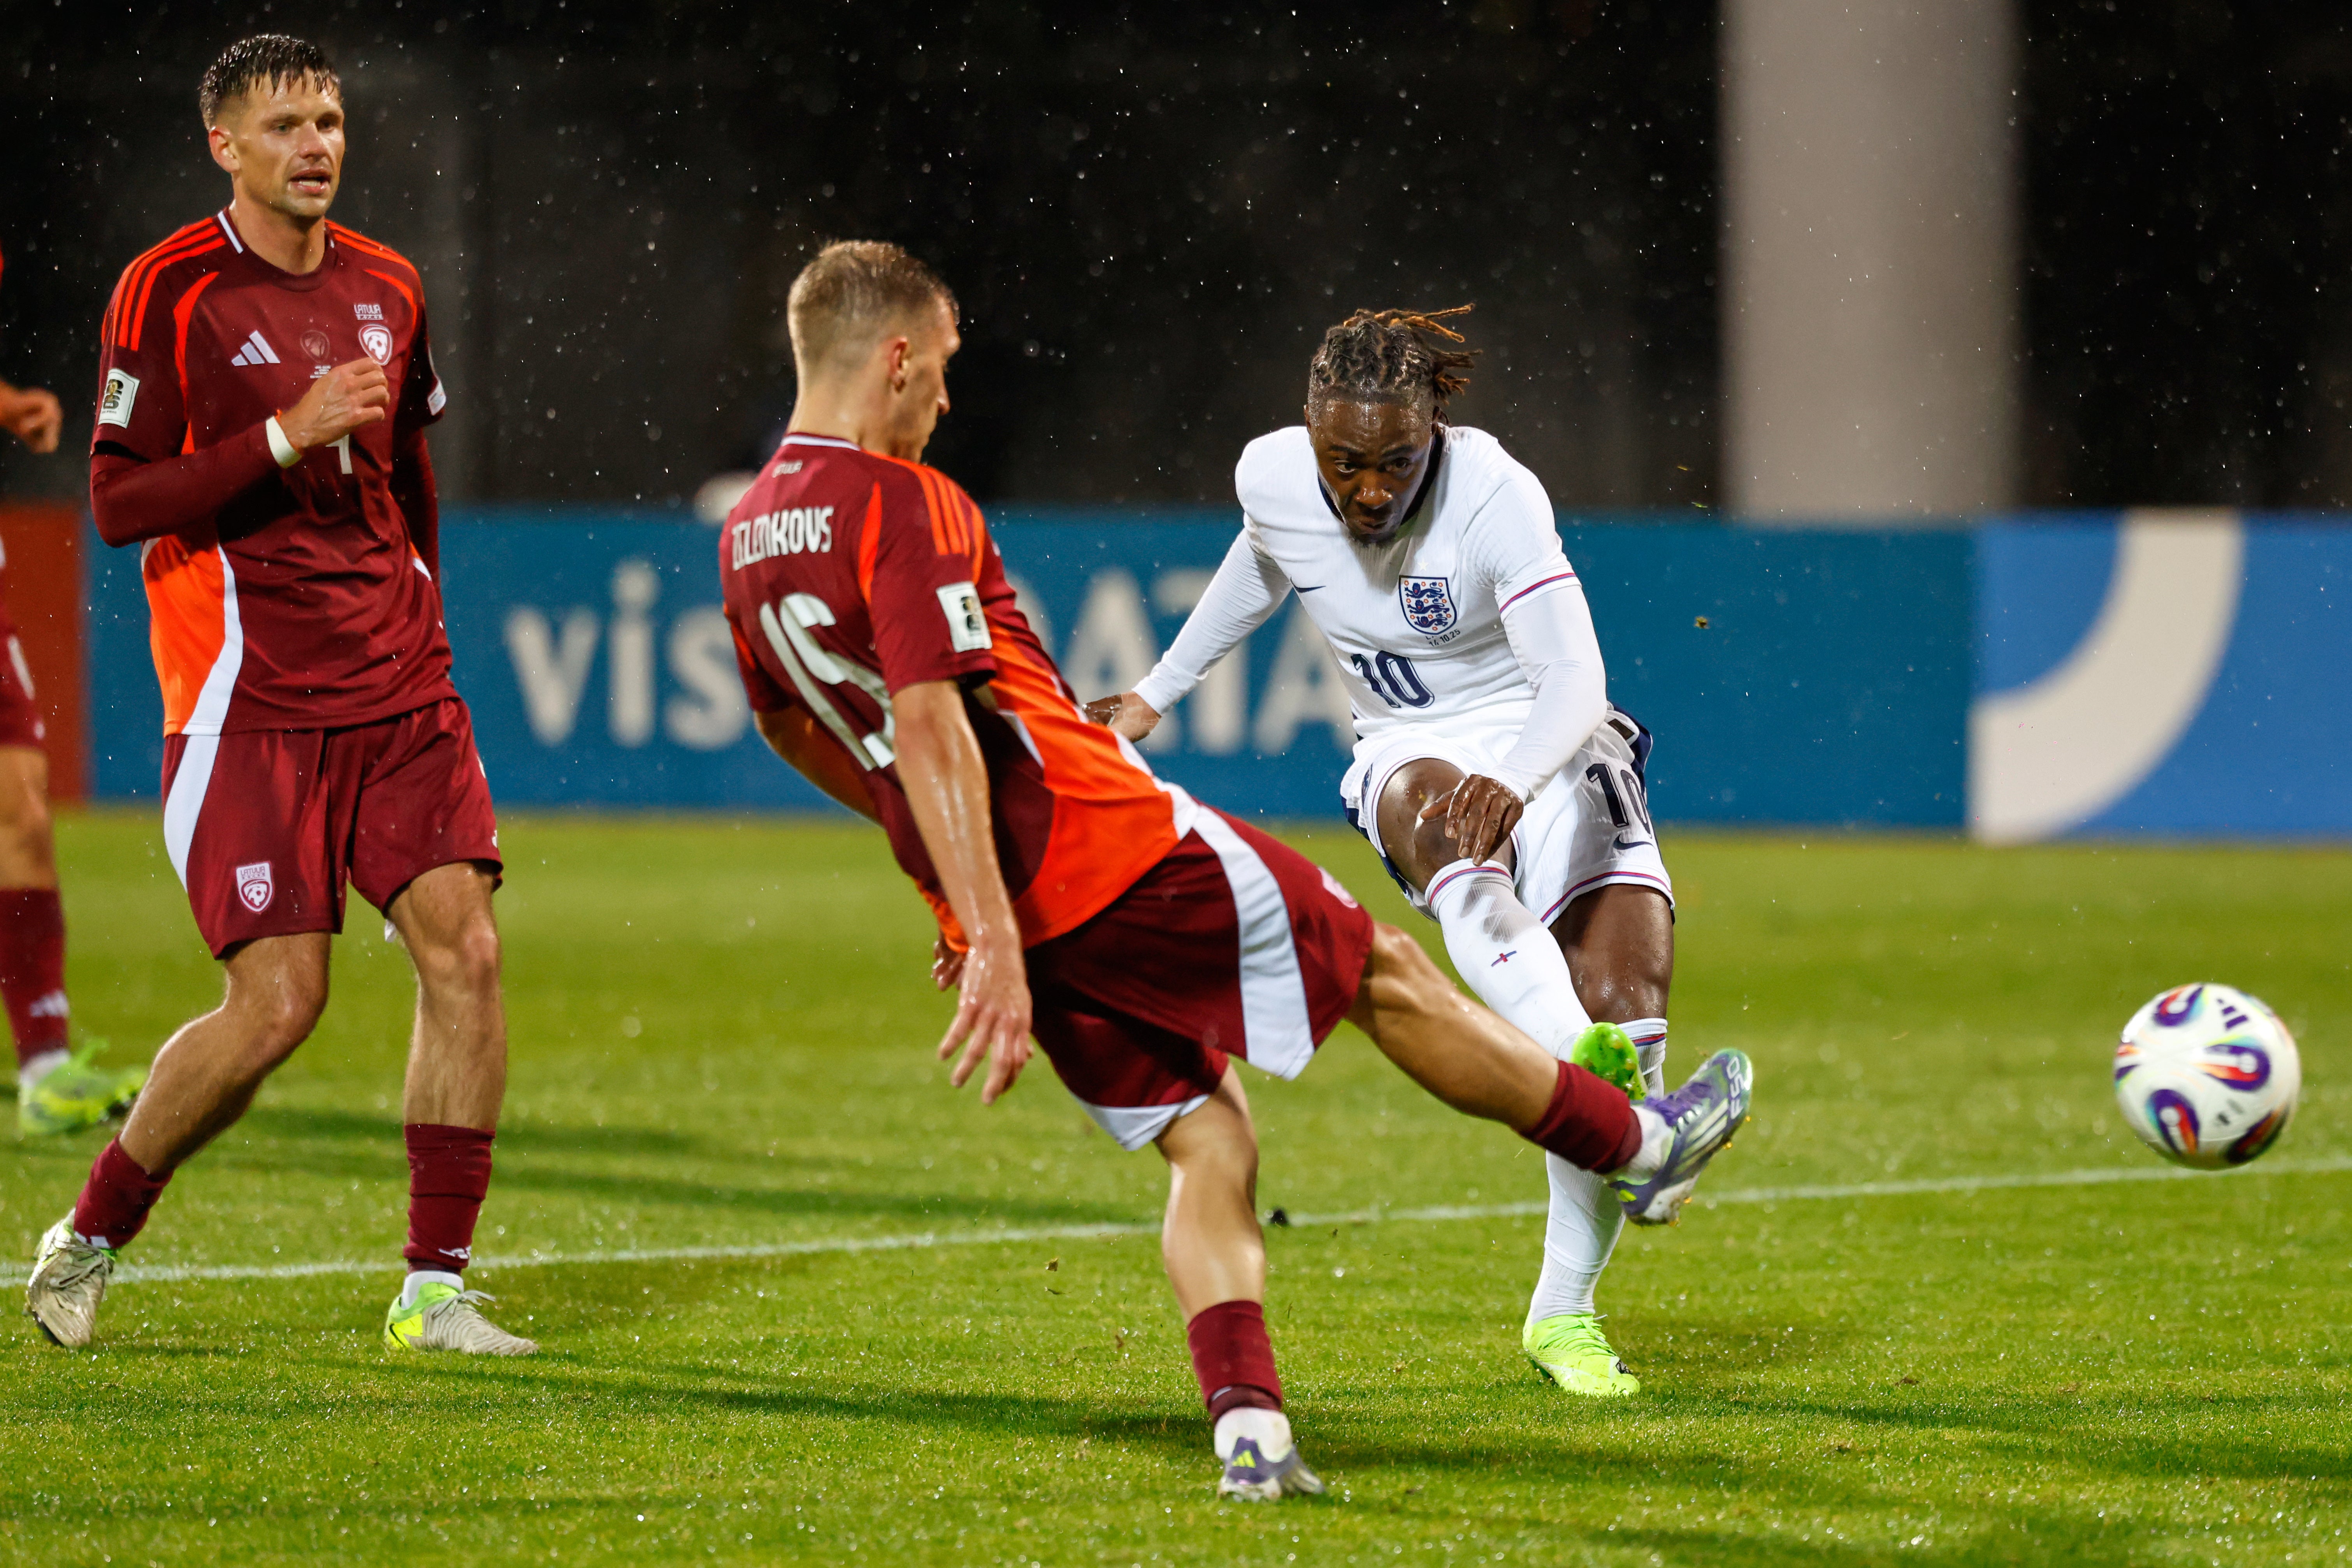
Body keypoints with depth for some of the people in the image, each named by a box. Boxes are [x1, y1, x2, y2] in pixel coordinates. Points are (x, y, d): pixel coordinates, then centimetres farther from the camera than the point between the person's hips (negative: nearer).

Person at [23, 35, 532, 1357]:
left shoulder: (386, 288, 12)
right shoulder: (170, 294, -6)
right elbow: (120, 502, -11)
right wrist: (287, 436, -19)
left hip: (397, 689, 6)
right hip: (249, 700, -5)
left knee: (466, 950, -9)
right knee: (279, 1002, -11)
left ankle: (436, 1290, -3)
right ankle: (91, 1239, 10)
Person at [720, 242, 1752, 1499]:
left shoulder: (749, 535, 9)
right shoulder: (897, 505, -18)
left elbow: (788, 724, 24)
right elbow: (929, 725, -26)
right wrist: (996, 948, -29)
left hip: (1004, 905, 8)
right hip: (1111, 851, -8)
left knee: (1206, 1147, 10)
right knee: (1382, 970, 9)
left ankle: (1246, 1425, -6)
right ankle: (1634, 1142, 23)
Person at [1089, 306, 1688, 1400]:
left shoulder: (1495, 496, -22)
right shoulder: (1271, 479, -9)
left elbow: (1574, 681, -31)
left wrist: (1513, 782, -52)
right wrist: (1159, 691, 29)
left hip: (1546, 749, -1)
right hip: (1412, 756, 2)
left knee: (1623, 1001, -21)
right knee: (1447, 832, -38)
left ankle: (1564, 1312, -3)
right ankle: (1580, 1062, -66)